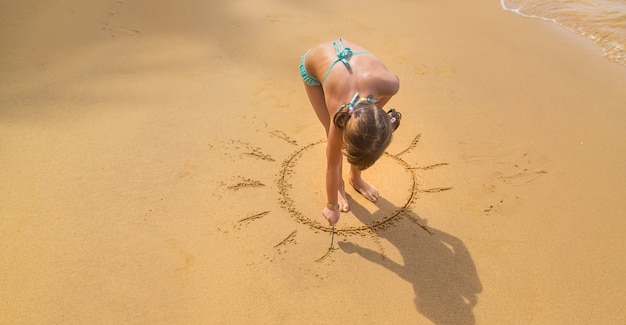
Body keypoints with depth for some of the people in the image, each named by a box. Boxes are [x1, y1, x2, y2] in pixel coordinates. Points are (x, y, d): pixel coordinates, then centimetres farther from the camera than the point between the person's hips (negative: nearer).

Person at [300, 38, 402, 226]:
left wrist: (372, 112, -5)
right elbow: (332, 165, -22)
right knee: (333, 132, -9)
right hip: (313, 64, -3)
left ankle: (355, 178, 26)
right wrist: (332, 206, -10)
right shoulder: (340, 113, -38)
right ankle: (339, 186, 18)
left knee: (358, 129, -1)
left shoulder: (389, 83, -38)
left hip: (346, 53, 3)